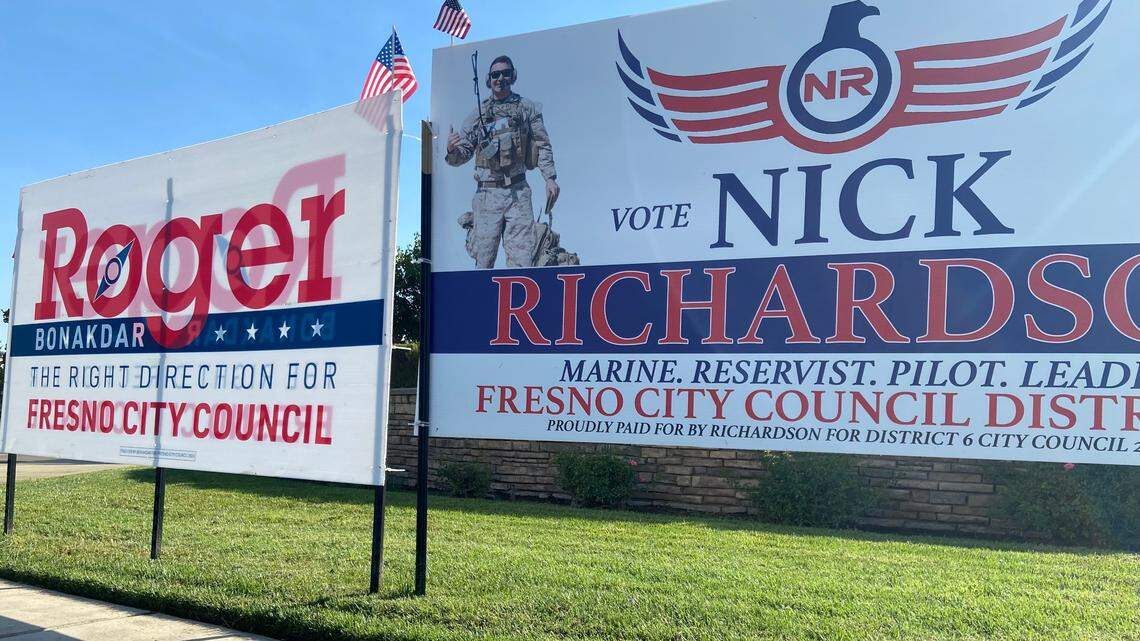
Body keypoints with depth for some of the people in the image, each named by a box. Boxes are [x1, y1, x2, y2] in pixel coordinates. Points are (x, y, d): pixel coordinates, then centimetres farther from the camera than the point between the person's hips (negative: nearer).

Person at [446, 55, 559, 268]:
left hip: (518, 192, -1)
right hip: (487, 193, 1)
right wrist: (452, 150, -10)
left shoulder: (527, 108, 12)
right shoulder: (477, 115, 13)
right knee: (484, 259, -1)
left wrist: (550, 177, -3)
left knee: (522, 257, -7)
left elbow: (542, 145, 9)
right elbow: (462, 155, 13)